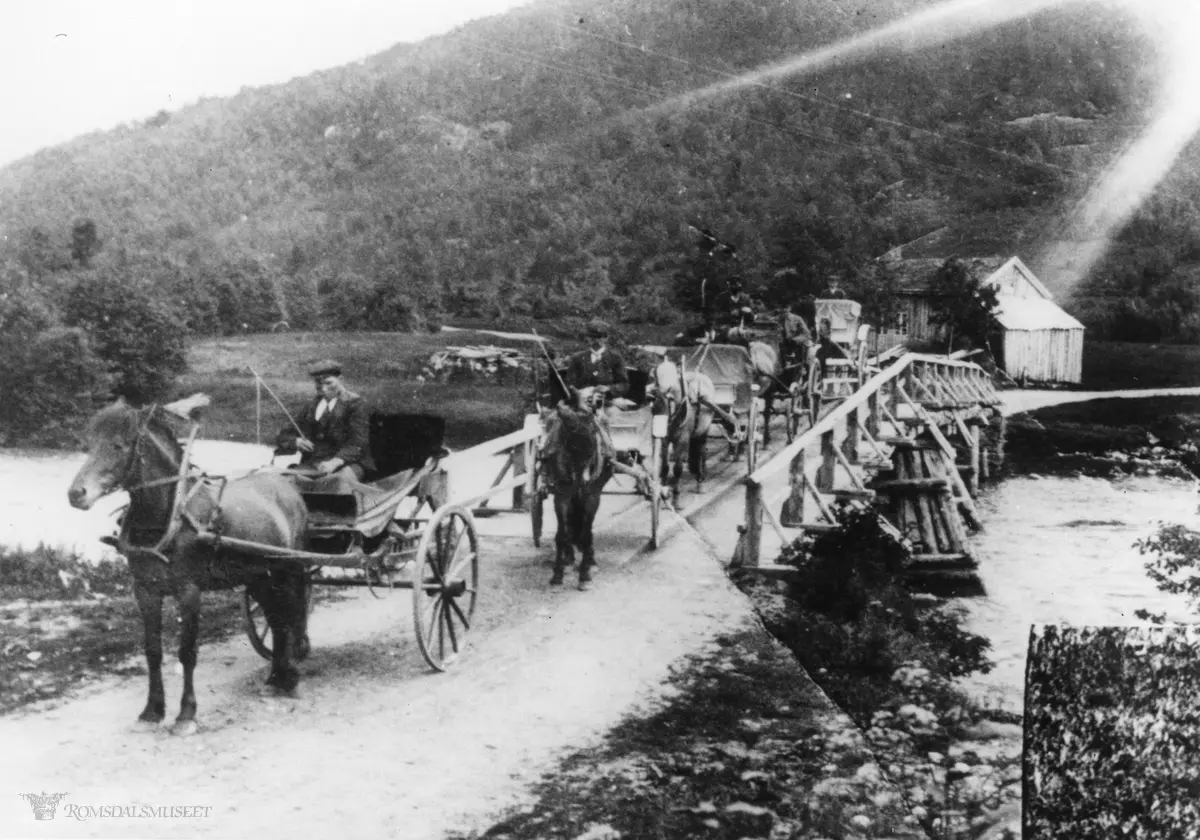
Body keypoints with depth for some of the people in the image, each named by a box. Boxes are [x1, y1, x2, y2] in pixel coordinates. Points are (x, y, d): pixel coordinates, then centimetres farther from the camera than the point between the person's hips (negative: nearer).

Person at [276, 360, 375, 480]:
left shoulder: (355, 403, 4)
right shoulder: (311, 407, 19)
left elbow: (357, 443, -8)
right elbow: (283, 437, 20)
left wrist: (335, 462, -26)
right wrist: (296, 442, -6)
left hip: (346, 463, -4)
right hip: (312, 464, 4)